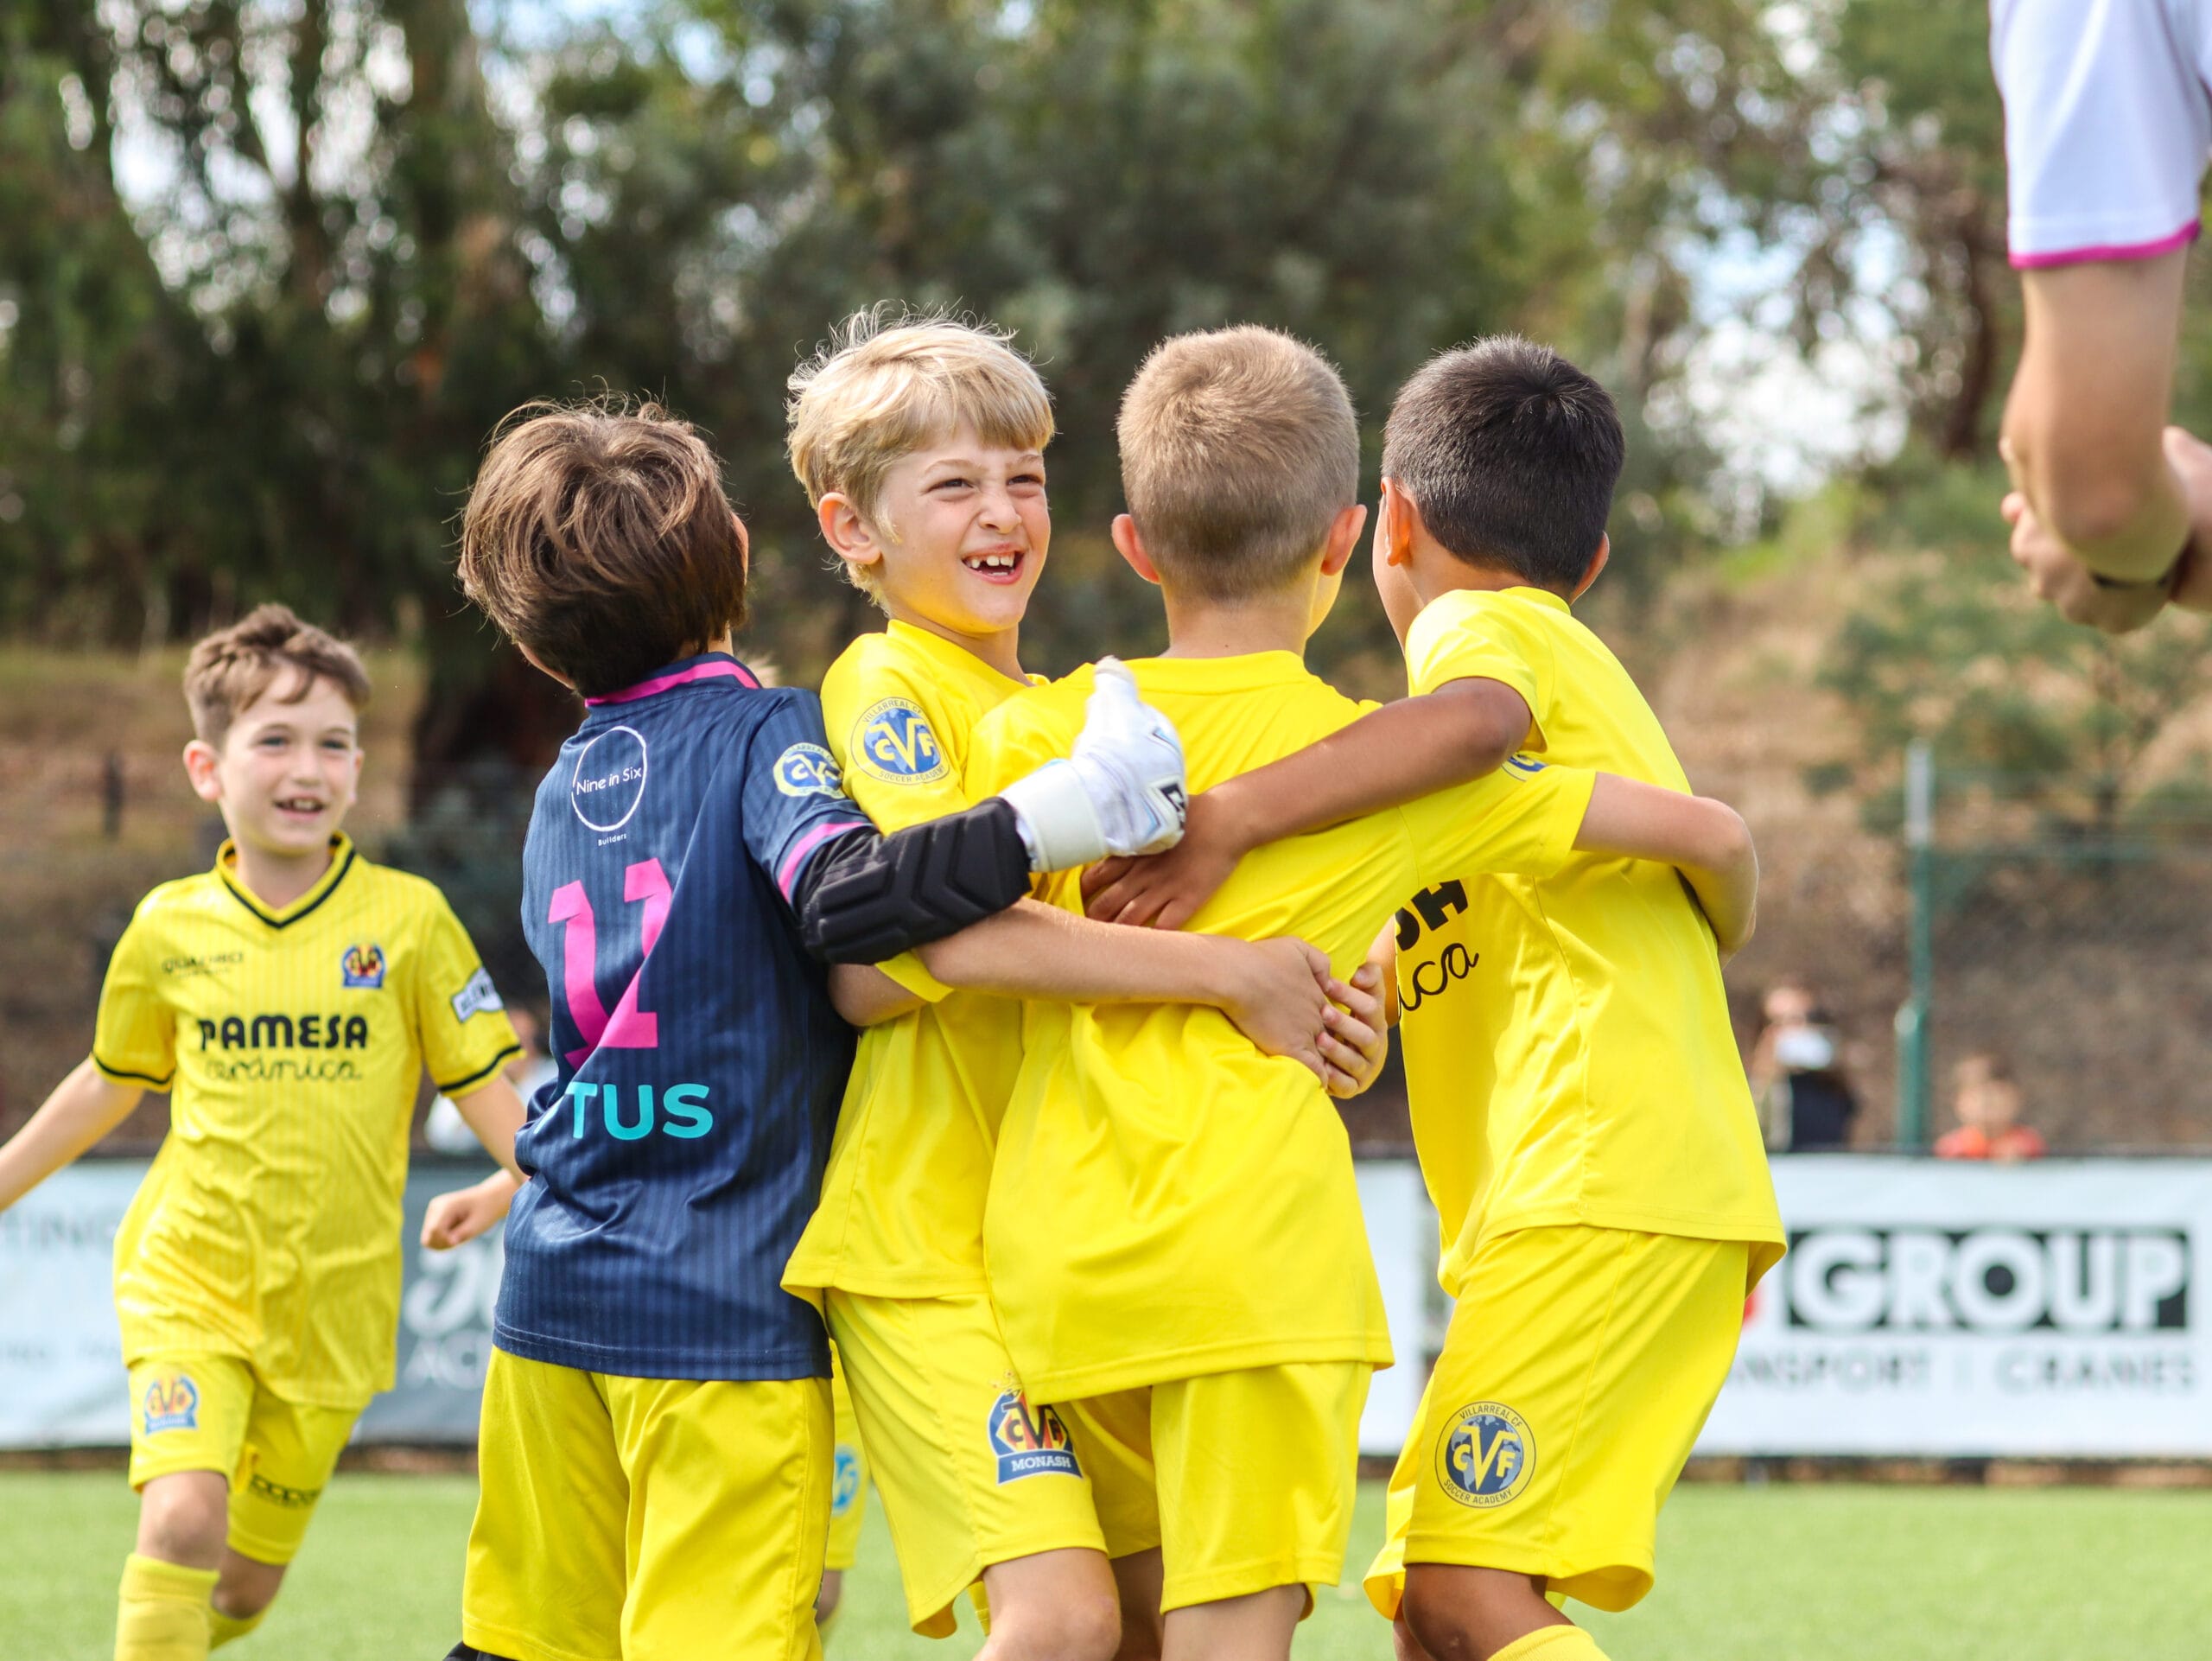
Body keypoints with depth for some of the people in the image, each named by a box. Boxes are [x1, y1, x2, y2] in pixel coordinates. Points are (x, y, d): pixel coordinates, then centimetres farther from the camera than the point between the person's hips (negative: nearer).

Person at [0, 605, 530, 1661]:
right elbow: (109, 1086, 16)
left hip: (332, 1305, 0)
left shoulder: (408, 920, -5)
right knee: (182, 1517, -23)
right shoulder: (170, 929, 0)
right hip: (188, 1275, 0)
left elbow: (489, 1096, -1)